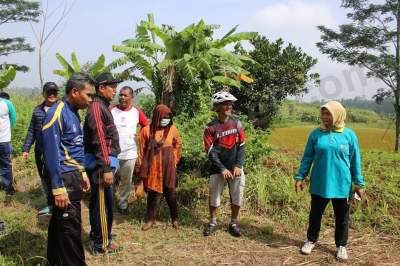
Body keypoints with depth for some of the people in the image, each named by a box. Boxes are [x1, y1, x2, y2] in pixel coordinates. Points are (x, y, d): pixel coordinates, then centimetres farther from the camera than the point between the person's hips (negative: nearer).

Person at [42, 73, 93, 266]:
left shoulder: (73, 112, 11)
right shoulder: (56, 113, -18)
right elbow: (51, 154, -20)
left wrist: (82, 173, 19)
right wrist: (58, 188, -21)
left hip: (73, 176, 9)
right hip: (64, 178, -9)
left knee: (60, 222, 19)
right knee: (70, 227, -1)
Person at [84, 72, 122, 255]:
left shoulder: (103, 106, 16)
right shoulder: (96, 106, -16)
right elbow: (99, 140, -22)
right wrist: (106, 168, -24)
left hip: (103, 161, 10)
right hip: (100, 163, -10)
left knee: (98, 201, 20)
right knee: (103, 203, -2)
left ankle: (96, 234, 34)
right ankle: (101, 244, 9)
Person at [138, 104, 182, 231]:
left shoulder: (172, 129, -1)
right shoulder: (147, 130, -4)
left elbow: (177, 146, 9)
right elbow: (142, 149, 3)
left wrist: (173, 161, 8)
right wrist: (143, 166, 5)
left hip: (168, 167, 1)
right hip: (153, 167, 0)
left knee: (170, 193, 7)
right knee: (153, 193, 8)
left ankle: (175, 218, 21)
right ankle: (151, 219, 21)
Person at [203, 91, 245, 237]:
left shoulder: (237, 123, 1)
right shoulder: (210, 127, -7)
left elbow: (241, 146, 1)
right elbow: (211, 152, -9)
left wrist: (238, 165, -9)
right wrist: (222, 169, -15)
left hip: (235, 167, 2)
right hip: (218, 168, -2)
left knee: (237, 196, 6)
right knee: (214, 196, 6)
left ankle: (233, 223, 23)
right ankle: (212, 222, 25)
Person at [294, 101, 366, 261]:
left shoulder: (349, 135, -4)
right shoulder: (316, 134, -2)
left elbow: (355, 161, 1)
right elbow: (307, 157, 3)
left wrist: (359, 183, 2)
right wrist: (300, 177, 0)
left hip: (341, 185, -1)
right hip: (319, 184, 1)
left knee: (342, 218, 12)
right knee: (315, 214, 14)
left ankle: (341, 246, 30)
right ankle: (311, 240, 32)